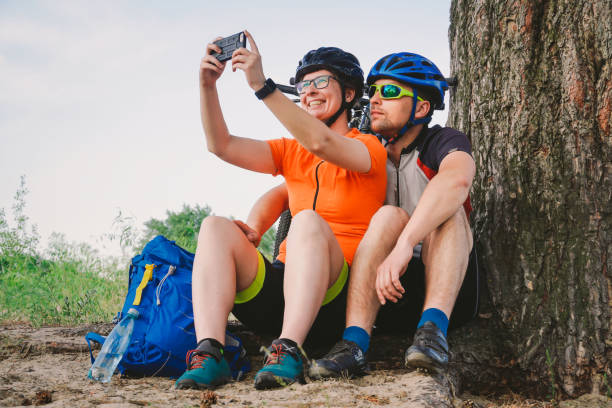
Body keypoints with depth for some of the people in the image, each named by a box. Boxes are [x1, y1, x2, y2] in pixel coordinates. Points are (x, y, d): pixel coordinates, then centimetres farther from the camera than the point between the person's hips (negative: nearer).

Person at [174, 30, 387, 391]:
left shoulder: (369, 148, 3)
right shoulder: (292, 152, 21)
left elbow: (321, 142, -20)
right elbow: (222, 145, 9)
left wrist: (262, 85, -25)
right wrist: (208, 86, -5)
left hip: (334, 295, -5)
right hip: (282, 288, 5)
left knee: (308, 220, -33)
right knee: (216, 226, -17)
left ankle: (289, 352, -42)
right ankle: (209, 354, -33)